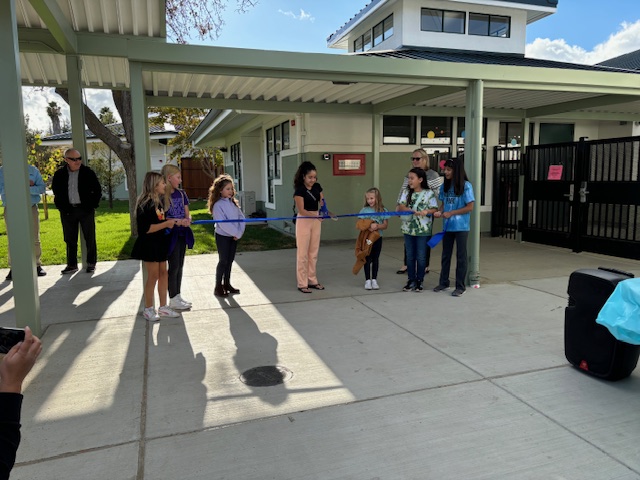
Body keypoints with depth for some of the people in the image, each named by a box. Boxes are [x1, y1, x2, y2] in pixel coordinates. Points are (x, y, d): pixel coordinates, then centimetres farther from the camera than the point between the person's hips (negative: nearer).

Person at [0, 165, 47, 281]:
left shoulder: (33, 170, 8)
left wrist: (28, 189, -17)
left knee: (35, 240, 4)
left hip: (31, 208, 1)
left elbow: (42, 188, -1)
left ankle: (37, 265, 14)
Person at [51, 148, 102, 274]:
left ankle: (91, 263, 14)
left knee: (90, 238, 3)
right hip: (68, 211, 2)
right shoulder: (59, 174, 4)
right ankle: (72, 264, 18)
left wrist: (93, 205, -3)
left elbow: (98, 190, 4)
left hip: (85, 210, -2)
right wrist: (62, 207, 5)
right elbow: (56, 192, 14)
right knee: (70, 239, 8)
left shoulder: (88, 172, -2)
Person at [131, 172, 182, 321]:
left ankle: (163, 307, 22)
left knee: (163, 273, 11)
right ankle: (148, 309, 15)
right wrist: (166, 224, -20)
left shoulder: (158, 201, 9)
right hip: (149, 245, -9)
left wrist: (177, 221, 5)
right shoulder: (145, 204, -18)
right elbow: (146, 228, -24)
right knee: (153, 276, -1)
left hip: (160, 244, 9)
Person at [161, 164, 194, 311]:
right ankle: (173, 300, 10)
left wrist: (188, 220, -12)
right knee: (174, 266, -1)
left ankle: (177, 296, 24)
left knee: (180, 265, 13)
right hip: (171, 234, -7)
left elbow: (187, 214, 10)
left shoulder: (181, 194, 9)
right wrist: (178, 221, -24)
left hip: (182, 234, 7)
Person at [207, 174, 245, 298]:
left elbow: (241, 217, 3)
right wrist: (236, 232, -17)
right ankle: (218, 287, 8)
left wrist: (239, 232, -10)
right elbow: (223, 223, -21)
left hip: (234, 236, 6)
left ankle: (227, 284, 24)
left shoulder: (233, 202, 7)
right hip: (223, 236, -6)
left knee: (230, 260, 12)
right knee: (223, 261, -1)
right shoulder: (218, 205, -14)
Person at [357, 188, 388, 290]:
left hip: (377, 238, 1)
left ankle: (374, 280, 21)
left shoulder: (383, 210, -2)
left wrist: (377, 226, -21)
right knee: (367, 259, 4)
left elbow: (385, 225, -3)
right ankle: (367, 280, 13)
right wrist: (367, 227, -23)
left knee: (375, 259, 11)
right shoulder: (364, 210, -3)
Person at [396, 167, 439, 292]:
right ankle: (411, 281, 20)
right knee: (410, 256, 10)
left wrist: (426, 211, -26)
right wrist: (407, 209, -20)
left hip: (423, 230, -4)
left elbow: (435, 209, -5)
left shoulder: (429, 193, -5)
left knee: (421, 257, 6)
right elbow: (398, 208, 0)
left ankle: (419, 281, 18)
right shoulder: (407, 193, 6)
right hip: (408, 230, 4)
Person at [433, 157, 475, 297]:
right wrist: (439, 212, -8)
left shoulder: (466, 186, -11)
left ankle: (460, 286, 14)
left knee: (461, 256, 5)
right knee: (445, 255, 15)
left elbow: (470, 207, -12)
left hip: (461, 227, -5)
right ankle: (444, 282, 28)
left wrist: (451, 213, -16)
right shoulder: (445, 186, 5)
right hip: (448, 226, 6)